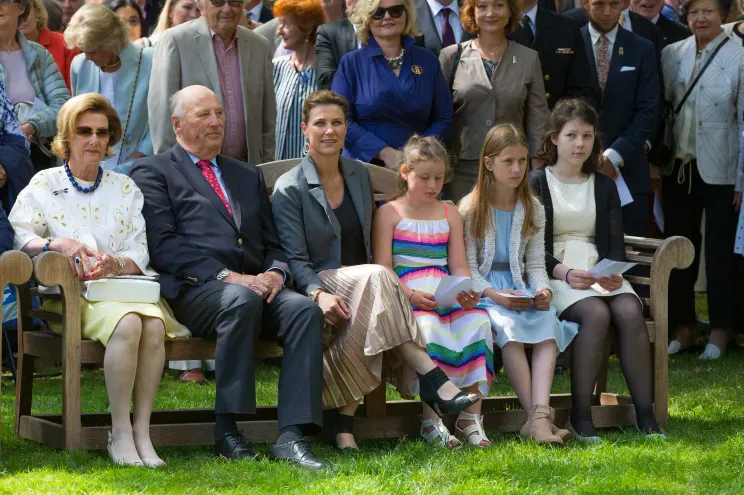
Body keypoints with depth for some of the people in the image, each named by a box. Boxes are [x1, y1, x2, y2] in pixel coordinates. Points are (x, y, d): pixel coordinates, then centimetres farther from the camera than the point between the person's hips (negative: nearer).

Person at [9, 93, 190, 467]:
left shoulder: (125, 188, 20)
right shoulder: (44, 185, 11)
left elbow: (139, 253, 11)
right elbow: (17, 237, -1)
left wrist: (115, 263, -12)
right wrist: (58, 244, -20)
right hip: (71, 295, -3)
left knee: (154, 324, -33)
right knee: (126, 323, -35)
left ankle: (141, 431, -28)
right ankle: (120, 434, -29)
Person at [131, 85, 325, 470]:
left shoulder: (248, 176, 30)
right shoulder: (153, 172, 11)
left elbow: (273, 243, 24)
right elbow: (163, 245, -4)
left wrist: (276, 273, -1)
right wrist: (228, 276, -15)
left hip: (255, 287, 5)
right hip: (193, 290, -5)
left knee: (305, 309, -26)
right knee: (241, 301, -38)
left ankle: (291, 436, -34)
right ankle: (226, 430, -29)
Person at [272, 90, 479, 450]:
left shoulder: (360, 176, 16)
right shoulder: (289, 189, -1)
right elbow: (295, 259, -9)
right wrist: (319, 293, -28)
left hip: (364, 286, 4)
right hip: (320, 284, -4)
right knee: (376, 277, -35)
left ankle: (344, 420, -29)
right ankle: (429, 376, -39)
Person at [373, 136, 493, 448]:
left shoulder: (450, 215, 19)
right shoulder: (389, 213, 6)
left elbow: (459, 266, 12)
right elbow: (383, 267, -3)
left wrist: (467, 293, -10)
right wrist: (411, 295, -19)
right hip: (405, 299, -4)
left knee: (477, 320, -27)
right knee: (428, 326, -36)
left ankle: (470, 416, -23)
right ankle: (431, 419, -30)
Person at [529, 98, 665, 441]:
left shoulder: (603, 186, 20)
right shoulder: (536, 184, 7)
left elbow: (616, 243, 10)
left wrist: (615, 272, -12)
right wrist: (563, 272, -20)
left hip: (600, 273, 4)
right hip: (556, 276, -3)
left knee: (630, 311, -29)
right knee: (595, 313, -34)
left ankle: (645, 415, -31)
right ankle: (580, 416, -30)